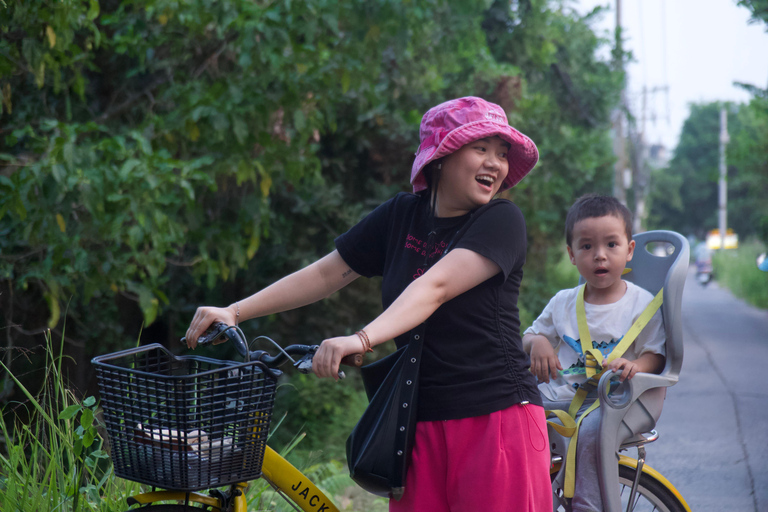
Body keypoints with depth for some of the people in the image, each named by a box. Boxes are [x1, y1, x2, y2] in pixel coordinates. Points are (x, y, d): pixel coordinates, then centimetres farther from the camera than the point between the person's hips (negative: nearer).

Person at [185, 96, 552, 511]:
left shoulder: (502, 221, -7)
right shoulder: (401, 216, 8)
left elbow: (436, 287, -22)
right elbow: (326, 273, 11)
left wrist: (362, 339, -36)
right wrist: (234, 312, 5)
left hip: (497, 418, -4)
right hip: (421, 422, 4)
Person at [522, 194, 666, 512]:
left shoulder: (642, 304, 1)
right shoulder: (563, 302, 13)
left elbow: (655, 355, -1)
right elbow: (531, 335, 21)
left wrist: (635, 366, -25)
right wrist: (537, 342, -5)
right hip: (557, 394, 5)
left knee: (590, 431, -36)